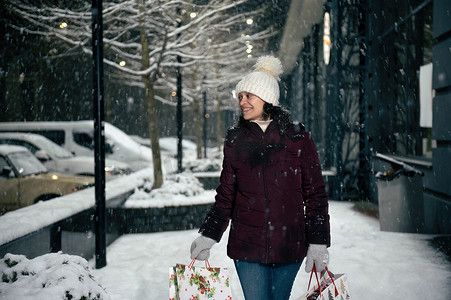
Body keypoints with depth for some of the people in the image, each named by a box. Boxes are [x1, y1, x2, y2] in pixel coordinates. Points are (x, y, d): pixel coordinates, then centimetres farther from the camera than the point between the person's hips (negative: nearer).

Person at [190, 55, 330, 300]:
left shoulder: (296, 137, -1)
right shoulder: (235, 140, 4)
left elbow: (315, 194, 1)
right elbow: (225, 196, 9)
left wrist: (318, 242, -3)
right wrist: (208, 236, 1)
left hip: (289, 246, -1)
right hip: (247, 247, 1)